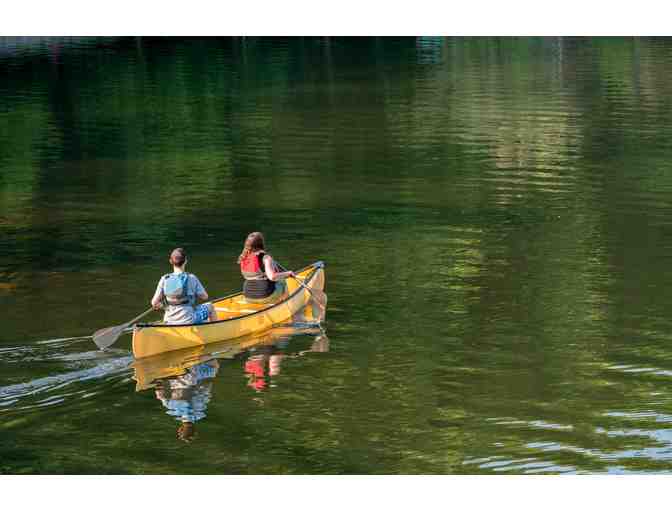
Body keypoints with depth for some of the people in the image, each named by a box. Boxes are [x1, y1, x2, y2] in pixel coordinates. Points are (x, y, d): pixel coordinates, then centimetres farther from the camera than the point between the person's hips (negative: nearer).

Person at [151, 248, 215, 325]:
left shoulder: (164, 280, -6)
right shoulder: (191, 278, -11)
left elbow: (154, 303, -5)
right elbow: (204, 296, -2)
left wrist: (160, 305, 16)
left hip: (169, 322, 3)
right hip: (189, 321, -3)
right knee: (209, 306, 25)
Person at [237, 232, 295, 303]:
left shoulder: (243, 258, -1)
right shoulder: (265, 258, -20)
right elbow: (272, 277, -31)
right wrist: (288, 273, -17)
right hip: (266, 296, -6)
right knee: (282, 283, 24)